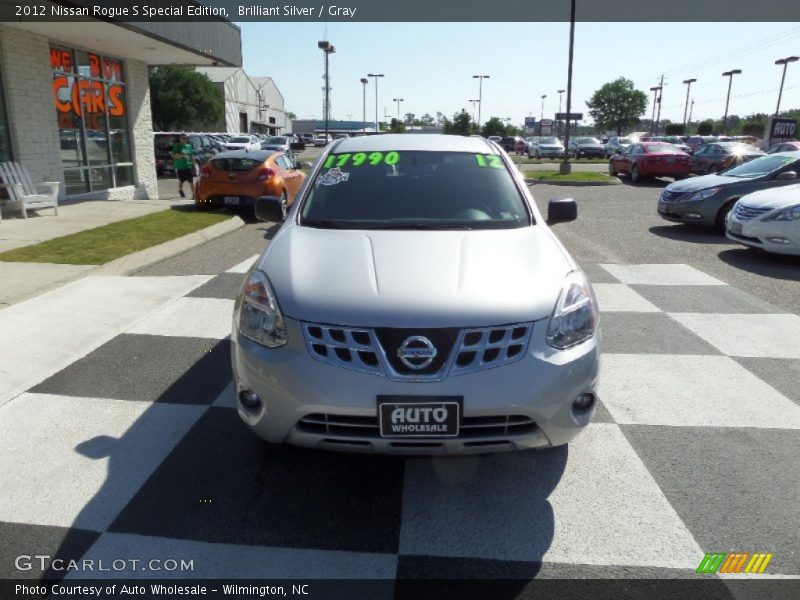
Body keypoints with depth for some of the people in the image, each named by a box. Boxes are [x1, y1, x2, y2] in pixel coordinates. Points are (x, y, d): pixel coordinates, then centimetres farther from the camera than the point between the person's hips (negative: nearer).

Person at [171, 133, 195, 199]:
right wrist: (182, 156, -23)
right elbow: (173, 155, -9)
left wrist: (193, 163, 13)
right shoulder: (177, 146, -4)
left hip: (188, 166, 2)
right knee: (181, 180, 14)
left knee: (191, 181, -8)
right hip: (180, 167, -2)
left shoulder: (189, 146, 8)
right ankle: (180, 190, 41)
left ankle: (194, 194, -7)